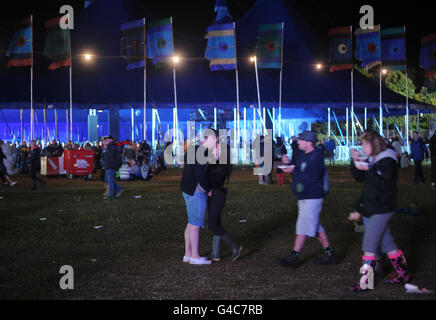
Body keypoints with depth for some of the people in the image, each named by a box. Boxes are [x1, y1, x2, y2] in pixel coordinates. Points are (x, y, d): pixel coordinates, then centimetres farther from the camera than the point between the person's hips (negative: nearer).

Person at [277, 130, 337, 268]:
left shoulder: (316, 156, -16)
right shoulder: (303, 156, 14)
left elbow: (312, 176, -25)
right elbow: (299, 172, 21)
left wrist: (293, 171, -21)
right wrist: (288, 164, 4)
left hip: (312, 198, -10)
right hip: (304, 197, 10)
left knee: (304, 226, -6)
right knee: (315, 226, 14)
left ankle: (293, 257, -2)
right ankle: (329, 254, 22)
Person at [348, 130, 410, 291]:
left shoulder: (387, 161, -14)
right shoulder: (372, 160, 11)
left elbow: (383, 184, -24)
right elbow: (359, 178, 14)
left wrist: (368, 170, -28)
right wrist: (355, 162, 2)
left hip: (382, 209, -9)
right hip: (373, 208, 9)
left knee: (369, 244, -9)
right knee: (386, 243, 14)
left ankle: (365, 282, -5)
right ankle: (403, 274, 25)